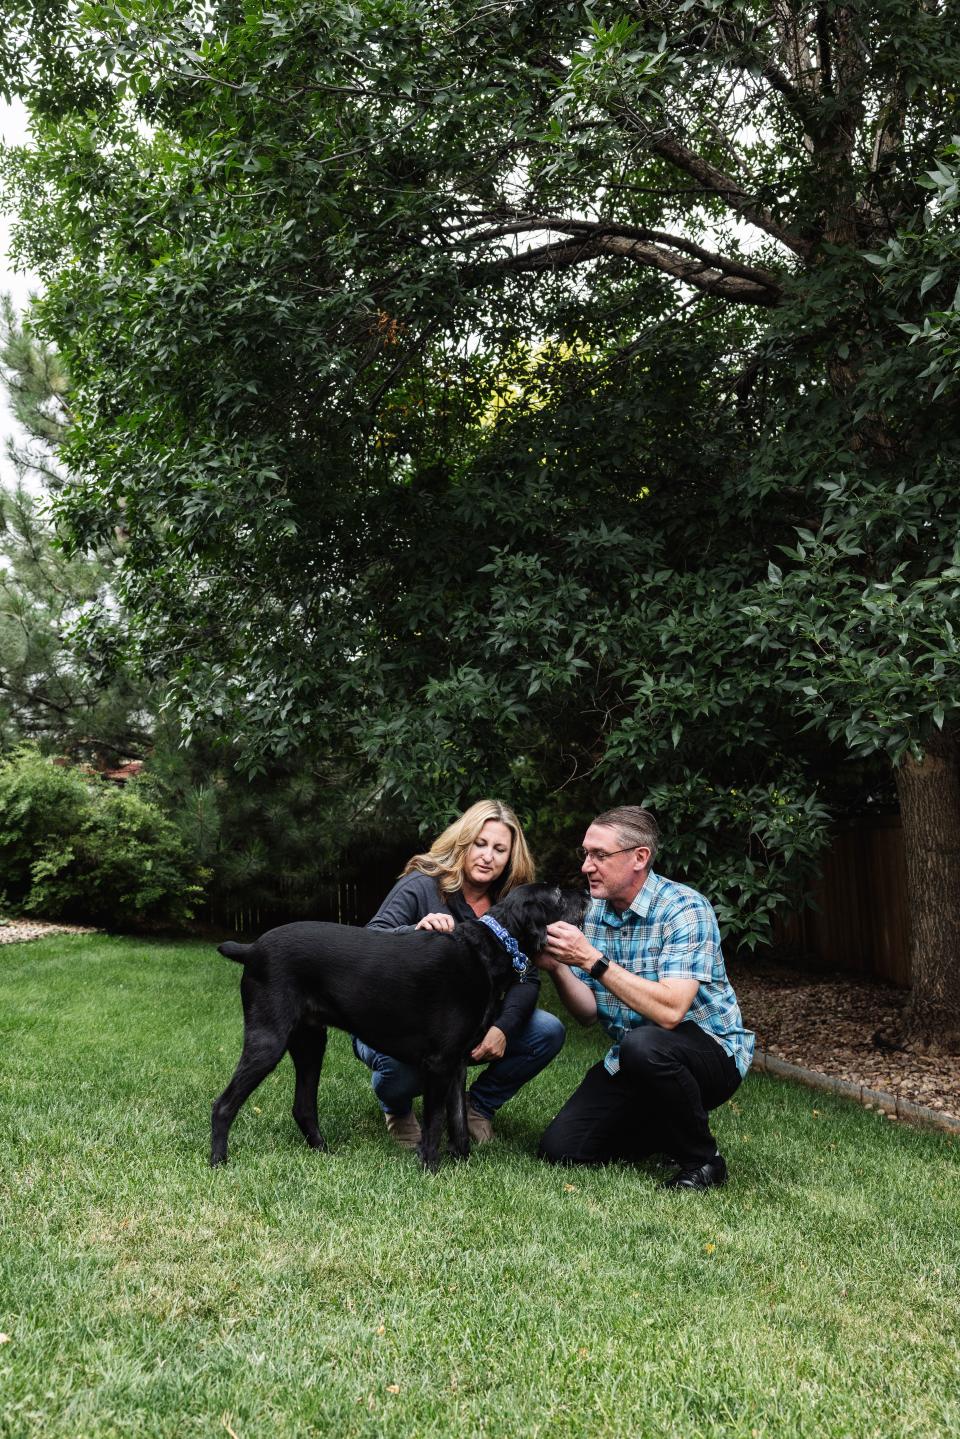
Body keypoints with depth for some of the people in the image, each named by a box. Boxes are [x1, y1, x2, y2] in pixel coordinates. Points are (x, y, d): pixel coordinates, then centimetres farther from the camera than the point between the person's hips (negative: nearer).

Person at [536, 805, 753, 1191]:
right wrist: (557, 969, -19)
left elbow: (669, 1011, -33)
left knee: (642, 1046, -38)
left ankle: (702, 1159, -12)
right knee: (560, 1148, -6)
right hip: (630, 1062, 7)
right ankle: (671, 1128, 17)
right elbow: (588, 1013, 0)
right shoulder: (592, 912, 0)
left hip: (711, 1050, -6)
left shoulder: (685, 910, -21)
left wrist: (592, 959, -33)